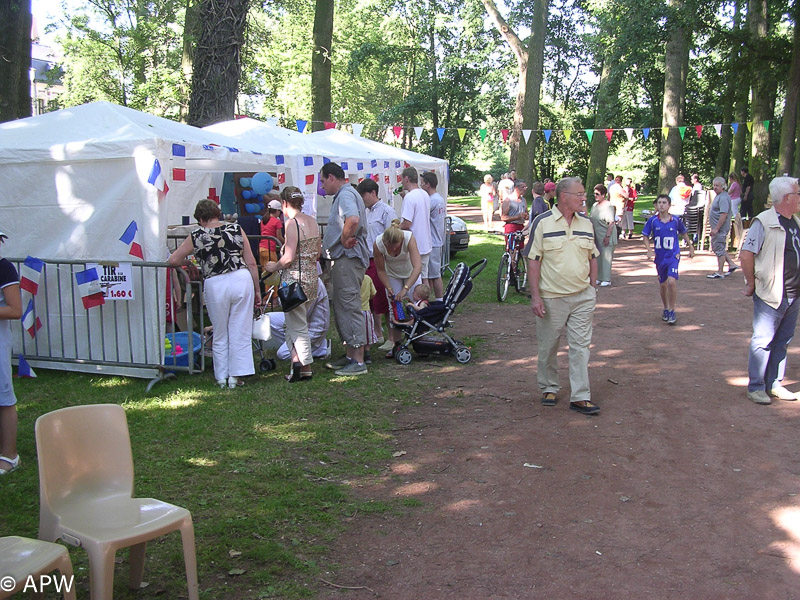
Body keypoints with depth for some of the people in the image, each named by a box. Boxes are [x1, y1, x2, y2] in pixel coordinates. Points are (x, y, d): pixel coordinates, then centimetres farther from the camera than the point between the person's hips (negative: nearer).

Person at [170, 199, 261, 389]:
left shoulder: (196, 236, 3)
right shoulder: (236, 229, 6)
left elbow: (173, 260, 5)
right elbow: (251, 263, 4)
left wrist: (188, 262, 25)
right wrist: (257, 290, 12)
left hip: (215, 285, 0)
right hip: (241, 280, 1)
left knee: (220, 334, 15)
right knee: (240, 332, 9)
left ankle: (222, 377, 21)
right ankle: (236, 375, 13)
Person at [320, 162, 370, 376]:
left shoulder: (346, 194, -14)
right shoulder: (343, 195, 20)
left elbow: (353, 219, -33)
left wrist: (345, 240, -20)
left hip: (348, 259, -11)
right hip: (342, 259, 11)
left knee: (350, 308, -9)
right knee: (342, 308, 16)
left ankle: (358, 362, -6)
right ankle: (350, 356, 25)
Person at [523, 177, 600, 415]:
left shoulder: (586, 224, 8)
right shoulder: (543, 223, -6)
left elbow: (592, 258, 16)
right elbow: (533, 260, -7)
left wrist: (592, 288, 11)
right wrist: (535, 295, -11)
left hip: (582, 297, 4)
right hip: (551, 297, -3)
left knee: (581, 346, 2)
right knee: (548, 347, 9)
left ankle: (580, 397, 7)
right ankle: (549, 388, 27)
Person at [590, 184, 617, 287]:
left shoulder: (608, 206, -13)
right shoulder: (594, 205, 11)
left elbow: (611, 223, -17)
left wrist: (607, 236, -21)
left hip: (606, 237, -8)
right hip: (597, 236, 8)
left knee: (606, 257, -4)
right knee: (598, 257, 11)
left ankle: (606, 280, 2)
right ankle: (599, 278, 21)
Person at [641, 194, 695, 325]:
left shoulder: (676, 220, -5)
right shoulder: (653, 220, -5)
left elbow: (683, 233, 12)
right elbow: (645, 236, 4)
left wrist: (690, 247, 18)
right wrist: (649, 250, -9)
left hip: (673, 256, -2)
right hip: (660, 257, 2)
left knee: (672, 281, -20)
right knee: (662, 284, 14)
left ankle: (672, 311, -6)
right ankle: (665, 309, 35)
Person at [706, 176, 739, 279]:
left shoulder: (723, 198, -18)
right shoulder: (718, 196, 15)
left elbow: (724, 214, -25)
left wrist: (716, 228, -25)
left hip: (720, 228, -11)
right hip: (716, 228, 11)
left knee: (719, 249, -4)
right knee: (716, 248, 17)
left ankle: (719, 272, 2)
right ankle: (731, 264, 24)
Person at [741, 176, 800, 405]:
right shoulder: (764, 221, -14)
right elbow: (746, 254, -16)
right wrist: (751, 283, -10)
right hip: (770, 294, -8)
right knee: (763, 341, -1)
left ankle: (775, 384, 23)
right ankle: (755, 387, 8)